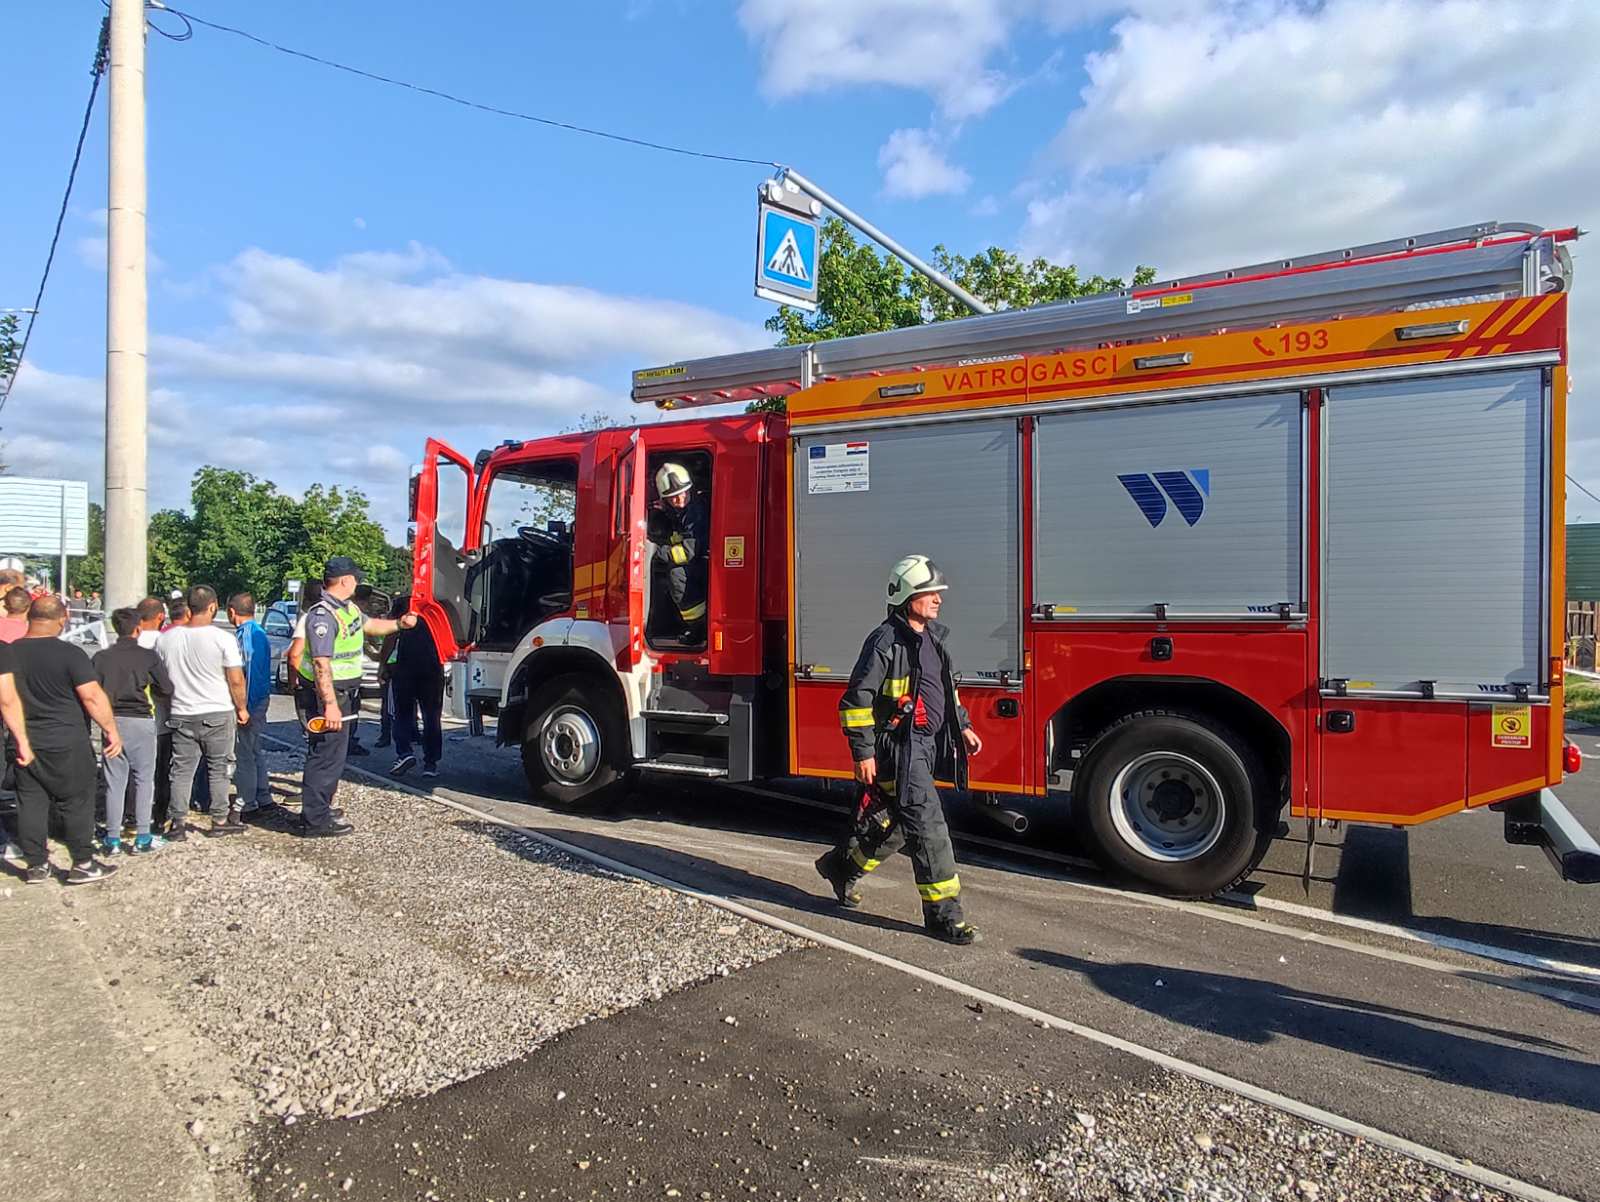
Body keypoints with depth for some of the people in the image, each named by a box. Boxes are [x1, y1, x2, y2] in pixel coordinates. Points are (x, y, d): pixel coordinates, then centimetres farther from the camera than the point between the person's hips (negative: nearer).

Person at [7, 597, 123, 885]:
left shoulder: (10, 652, 2)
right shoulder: (69, 654, -15)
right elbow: (92, 696, -18)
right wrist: (111, 730, -11)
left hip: (25, 743, 5)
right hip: (66, 744, -5)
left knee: (31, 803, 12)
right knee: (76, 802, 4)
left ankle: (36, 865, 19)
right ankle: (82, 865, 9)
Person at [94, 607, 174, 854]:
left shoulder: (101, 657, 0)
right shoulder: (148, 657, -6)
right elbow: (166, 689, -5)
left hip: (112, 721, 2)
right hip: (141, 721, -2)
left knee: (114, 782, 9)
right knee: (144, 779, 7)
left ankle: (113, 840, 12)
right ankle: (142, 838, 7)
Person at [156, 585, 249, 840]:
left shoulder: (166, 639, 1)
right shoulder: (223, 639, -13)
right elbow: (236, 680, -11)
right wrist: (241, 708, 2)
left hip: (181, 715, 3)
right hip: (218, 714, -3)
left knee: (182, 770, 11)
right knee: (218, 769, 9)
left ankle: (178, 823, 13)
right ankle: (220, 820, 15)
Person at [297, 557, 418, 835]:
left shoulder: (348, 608, 10)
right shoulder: (322, 615, -21)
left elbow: (370, 625, 32)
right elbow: (321, 664, -27)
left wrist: (398, 624, 18)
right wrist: (330, 705, -29)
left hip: (342, 695, 11)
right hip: (325, 696, -11)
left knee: (332, 753, 19)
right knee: (326, 755, -6)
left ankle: (319, 809, 31)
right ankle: (316, 819, 1)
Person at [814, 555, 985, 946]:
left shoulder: (932, 638, 12)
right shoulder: (886, 641, -16)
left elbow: (946, 689, 25)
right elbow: (857, 698, -17)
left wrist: (963, 726, 17)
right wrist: (863, 753, -18)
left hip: (927, 746, 9)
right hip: (899, 749, -9)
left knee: (897, 823, 19)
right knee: (928, 826, -9)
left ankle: (841, 866, 39)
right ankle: (943, 914, 1)